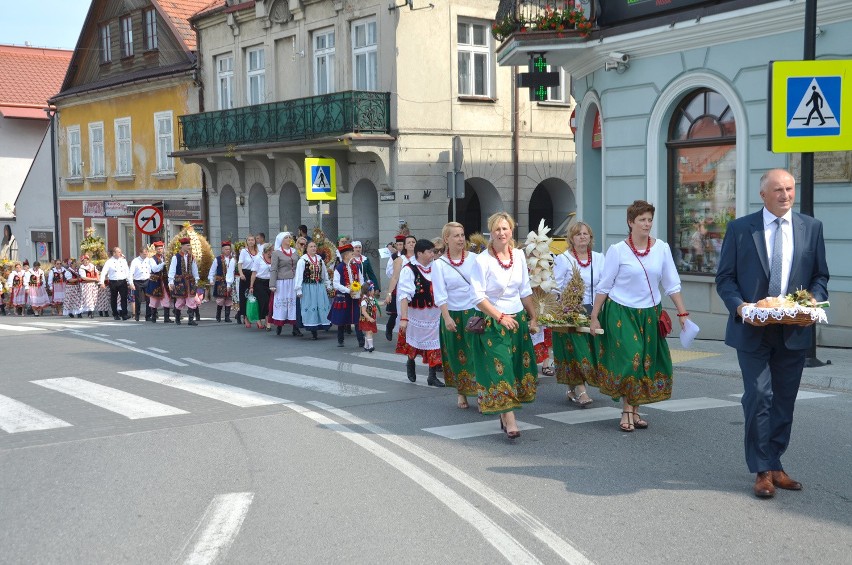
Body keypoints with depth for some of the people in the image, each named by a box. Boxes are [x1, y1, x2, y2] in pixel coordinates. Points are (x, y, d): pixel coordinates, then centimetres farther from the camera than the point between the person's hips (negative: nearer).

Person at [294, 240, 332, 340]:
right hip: (308, 287, -5)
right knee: (311, 307, -1)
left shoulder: (320, 259, 9)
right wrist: (298, 290, -14)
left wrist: (328, 285, 16)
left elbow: (325, 273, 16)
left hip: (320, 287, 5)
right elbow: (299, 275, -11)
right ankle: (313, 331, 4)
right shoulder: (302, 260, -8)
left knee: (322, 307, 2)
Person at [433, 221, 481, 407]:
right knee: (458, 355, 10)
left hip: (475, 312, 0)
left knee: (478, 354, -4)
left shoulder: (474, 258, -1)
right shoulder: (439, 264, -2)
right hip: (453, 314, 0)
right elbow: (440, 294, -5)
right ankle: (461, 394, 25)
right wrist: (447, 318, -14)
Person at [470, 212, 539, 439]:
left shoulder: (519, 255, 5)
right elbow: (478, 297, -13)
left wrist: (534, 317, 9)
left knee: (520, 367, 6)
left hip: (519, 317, 6)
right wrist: (501, 317, -16)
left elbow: (525, 291, 12)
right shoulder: (482, 260, -11)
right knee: (500, 368, -10)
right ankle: (510, 421, -9)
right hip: (494, 322, -6)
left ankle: (505, 416, 20)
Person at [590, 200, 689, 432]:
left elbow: (672, 284, 4)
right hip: (621, 312, -4)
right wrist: (594, 316, -2)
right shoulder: (617, 250, -7)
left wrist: (682, 313, -1)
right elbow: (604, 286, -2)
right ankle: (627, 412, 1)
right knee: (630, 358, -11)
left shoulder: (662, 248, 0)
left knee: (647, 361, 7)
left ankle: (634, 409, 21)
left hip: (650, 313, 4)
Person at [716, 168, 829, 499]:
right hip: (752, 330, -3)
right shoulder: (740, 229, 0)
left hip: (794, 331, 3)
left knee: (784, 401, 10)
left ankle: (775, 465, 24)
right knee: (758, 397, -6)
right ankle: (762, 471, 6)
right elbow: (724, 277, 1)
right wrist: (739, 306, -16)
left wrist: (814, 300, -10)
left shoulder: (811, 228, 7)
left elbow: (820, 276, 10)